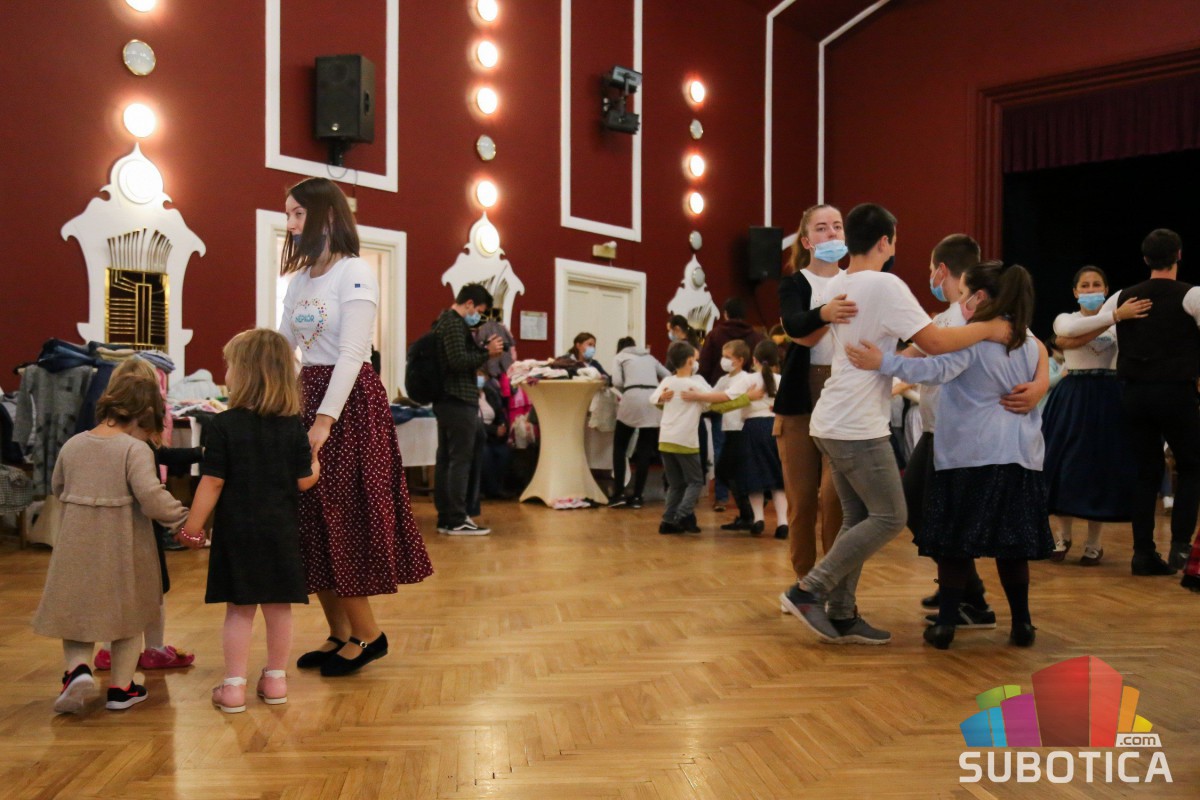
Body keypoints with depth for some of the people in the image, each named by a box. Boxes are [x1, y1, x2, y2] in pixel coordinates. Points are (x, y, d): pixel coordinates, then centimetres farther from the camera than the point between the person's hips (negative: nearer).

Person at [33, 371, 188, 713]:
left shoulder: (72, 445, 3)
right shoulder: (135, 449, -16)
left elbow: (57, 488, 18)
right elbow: (151, 497, -26)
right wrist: (180, 515, -11)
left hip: (76, 545, 4)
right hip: (123, 548, -4)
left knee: (76, 613, 18)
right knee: (129, 618, 15)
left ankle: (78, 669, -5)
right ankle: (120, 688, 20)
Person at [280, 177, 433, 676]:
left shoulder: (356, 273, -10)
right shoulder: (300, 277, 14)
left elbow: (352, 354, -18)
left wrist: (324, 421, -23)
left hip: (349, 403, -8)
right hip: (304, 398, 8)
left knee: (343, 519, -3)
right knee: (311, 520, 9)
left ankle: (367, 634, 12)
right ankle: (340, 635, 21)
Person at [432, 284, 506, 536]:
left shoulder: (444, 321, 19)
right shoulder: (455, 324, -13)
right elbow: (459, 360, -23)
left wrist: (483, 350, 10)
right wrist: (487, 353, -12)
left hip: (446, 400, 10)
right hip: (458, 401, -10)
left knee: (446, 460, 9)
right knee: (460, 460, -8)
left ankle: (445, 518, 13)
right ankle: (457, 520, -6)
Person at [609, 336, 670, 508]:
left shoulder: (620, 357, 19)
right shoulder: (649, 357, 30)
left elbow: (617, 382, 2)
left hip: (633, 398, -3)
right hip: (654, 400, 3)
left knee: (620, 447, 11)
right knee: (645, 450, 8)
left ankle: (619, 493, 4)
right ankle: (637, 496, 6)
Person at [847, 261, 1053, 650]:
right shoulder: (1030, 343, 12)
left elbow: (938, 370, -25)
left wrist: (884, 363, -31)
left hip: (969, 455, -5)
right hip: (1019, 456, 6)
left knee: (954, 540, 2)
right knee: (1011, 542, 12)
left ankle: (946, 622, 3)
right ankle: (1021, 623, 16)